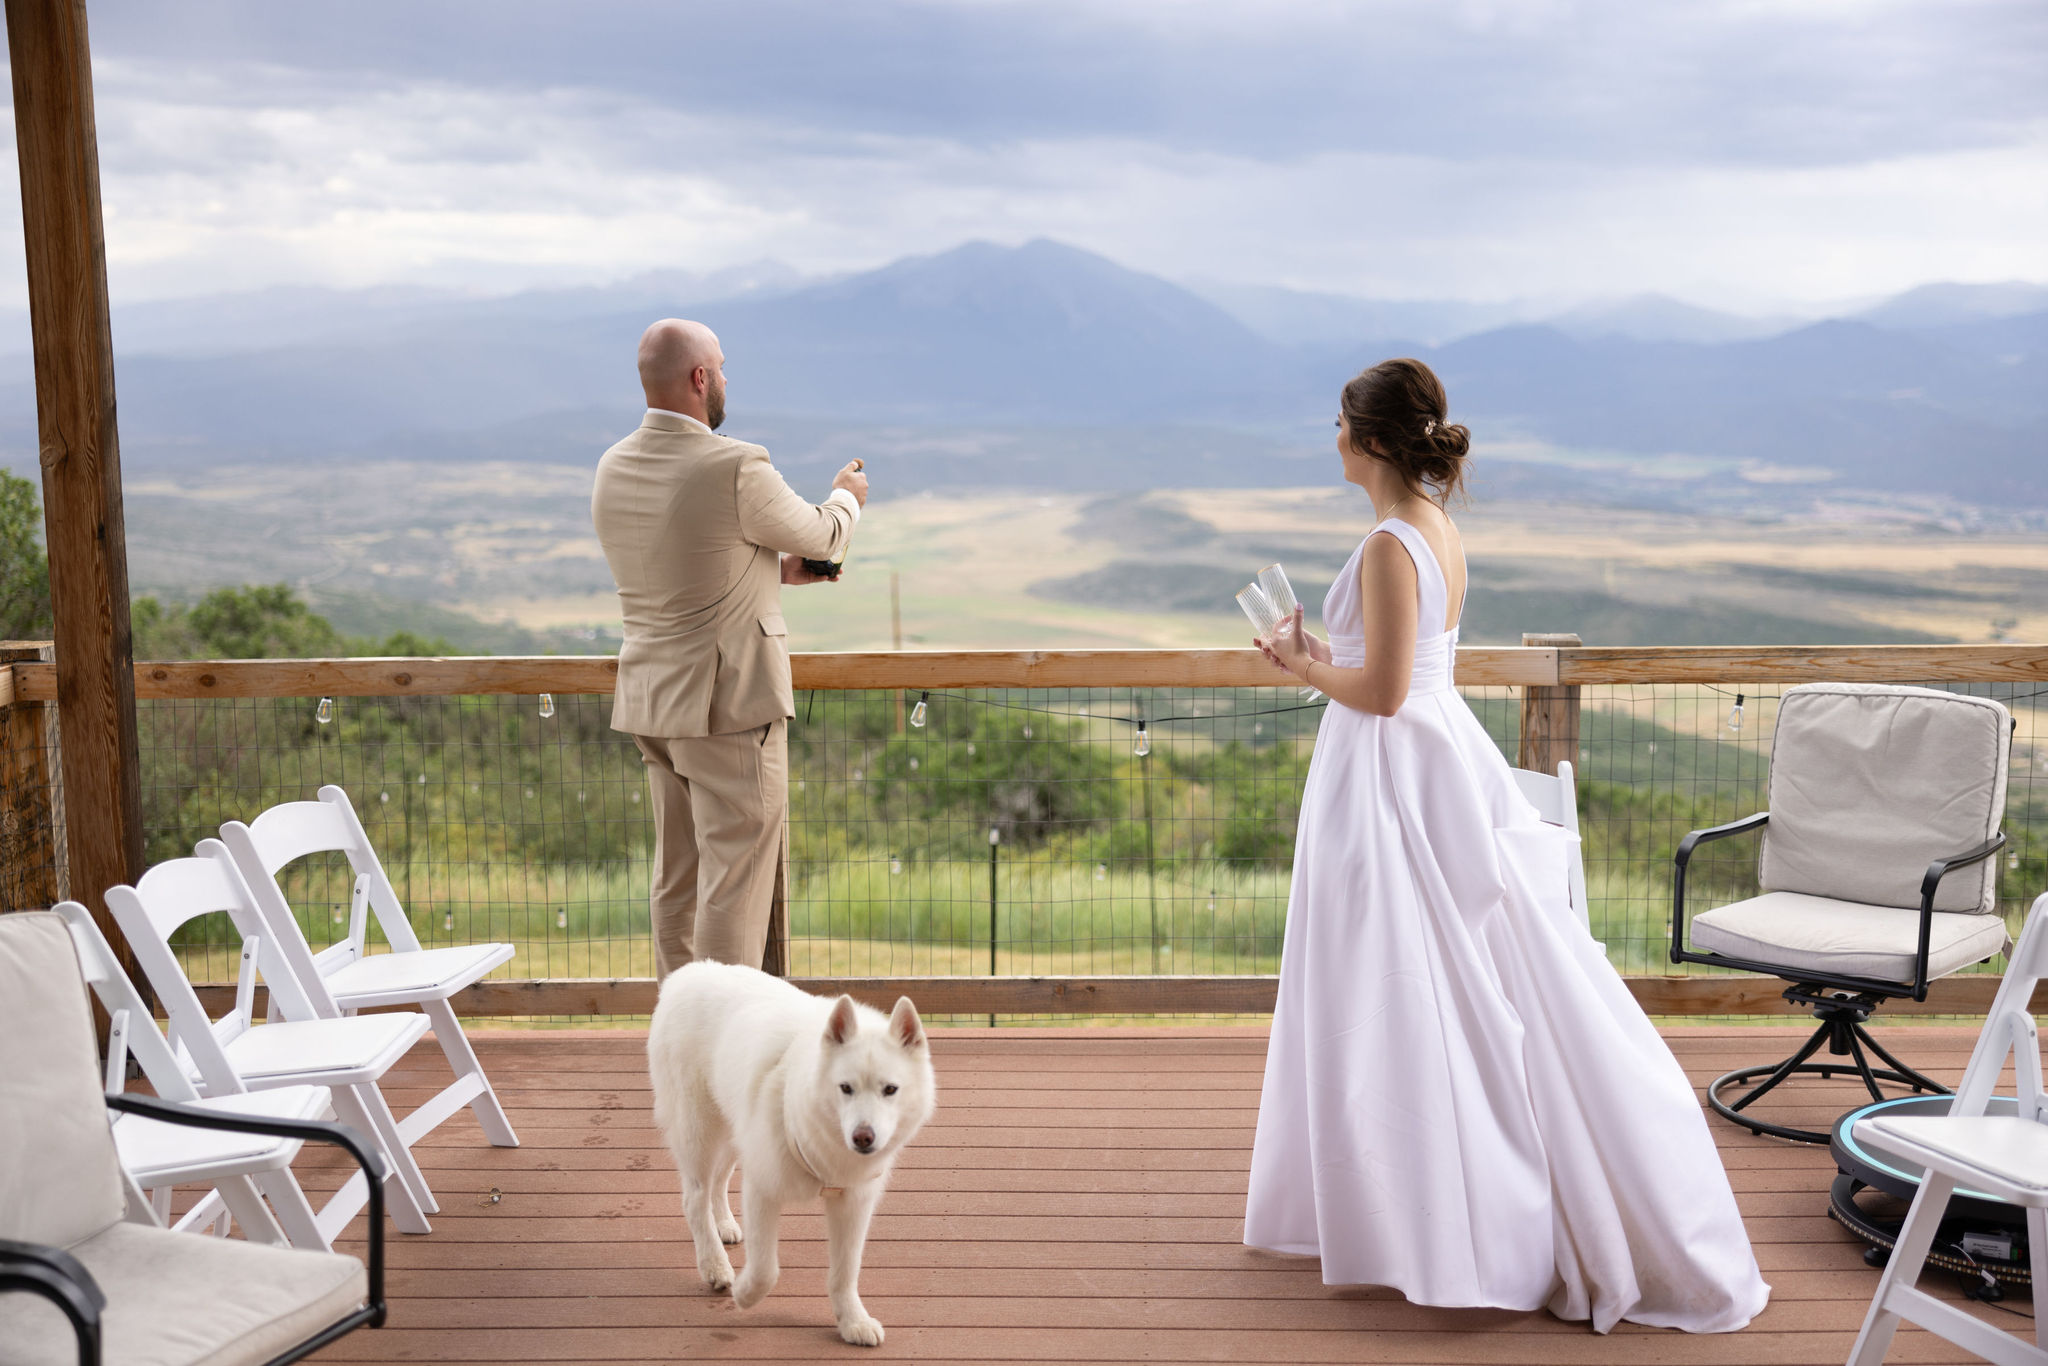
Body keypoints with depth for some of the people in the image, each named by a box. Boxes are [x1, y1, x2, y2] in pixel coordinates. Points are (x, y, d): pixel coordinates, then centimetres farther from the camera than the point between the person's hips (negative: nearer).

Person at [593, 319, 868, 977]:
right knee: (735, 880, -1)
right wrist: (845, 498, 20)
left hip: (652, 701, 8)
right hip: (731, 702, -8)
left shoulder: (612, 470, 5)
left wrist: (777, 569, 23)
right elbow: (819, 534, -2)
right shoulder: (735, 468, -19)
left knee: (677, 877, 15)